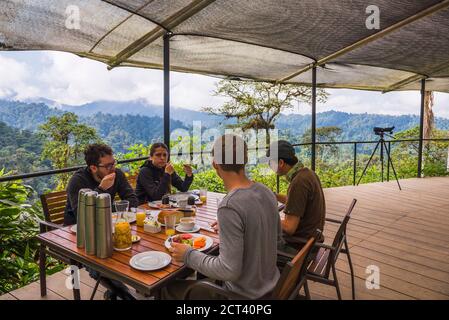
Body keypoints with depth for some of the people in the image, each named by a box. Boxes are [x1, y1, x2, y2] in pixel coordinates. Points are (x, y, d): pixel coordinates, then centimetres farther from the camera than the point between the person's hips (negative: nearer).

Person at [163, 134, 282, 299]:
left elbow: (229, 270, -27)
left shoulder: (229, 207, -30)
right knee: (204, 276, 29)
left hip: (244, 294, -7)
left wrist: (188, 255, -14)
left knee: (169, 289, 9)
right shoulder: (266, 192, -6)